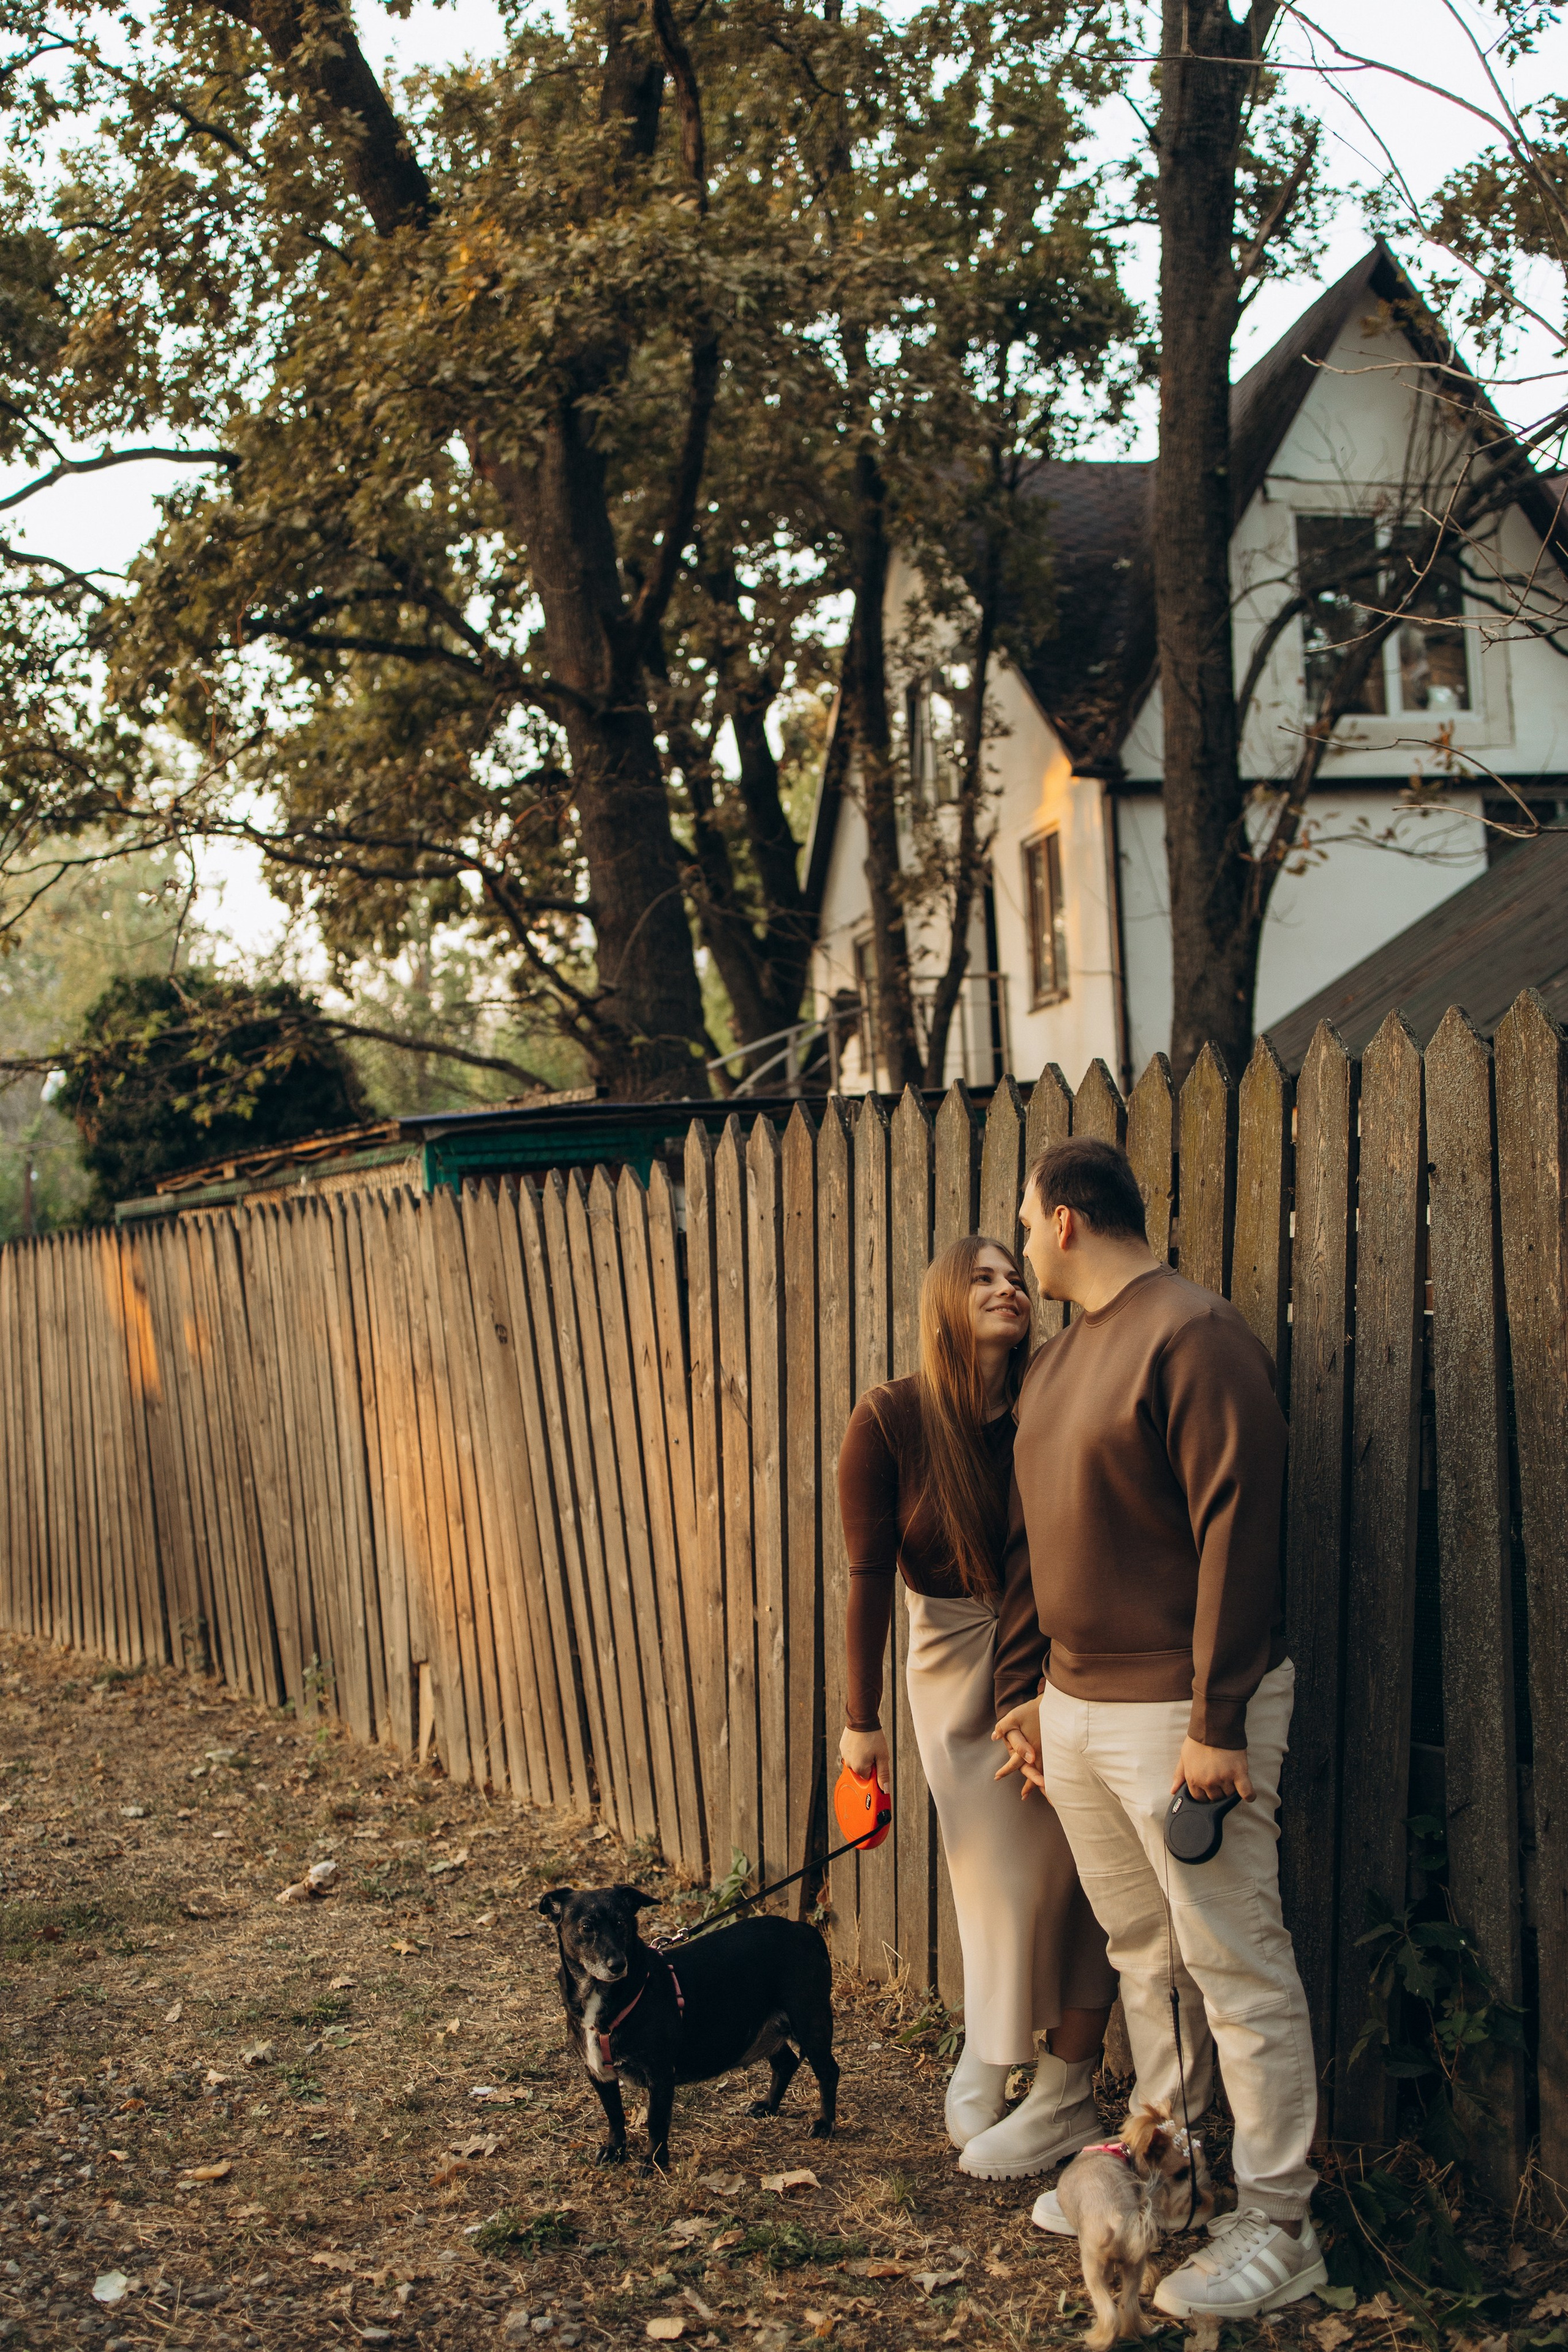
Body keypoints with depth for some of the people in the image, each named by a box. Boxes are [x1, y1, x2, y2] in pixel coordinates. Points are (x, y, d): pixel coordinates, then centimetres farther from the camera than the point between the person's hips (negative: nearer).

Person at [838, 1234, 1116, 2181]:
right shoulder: (891, 1419, -13)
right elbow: (869, 1573, -9)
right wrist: (863, 1719, -5)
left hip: (1057, 1664, 0)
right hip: (955, 1667, 0)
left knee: (1063, 1872, 0)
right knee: (990, 1870, 6)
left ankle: (1065, 2096, 14)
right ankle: (986, 2045, 32)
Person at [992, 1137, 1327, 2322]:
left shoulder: (1194, 1336, -16)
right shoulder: (1057, 1357, 14)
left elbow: (1237, 1532, -20)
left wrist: (1216, 1725, -22)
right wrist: (1028, 1691, 20)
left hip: (1180, 1714, -9)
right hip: (1079, 1710, 9)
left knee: (1236, 1971, -1)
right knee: (1142, 1954, 19)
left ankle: (1278, 2226, 9)